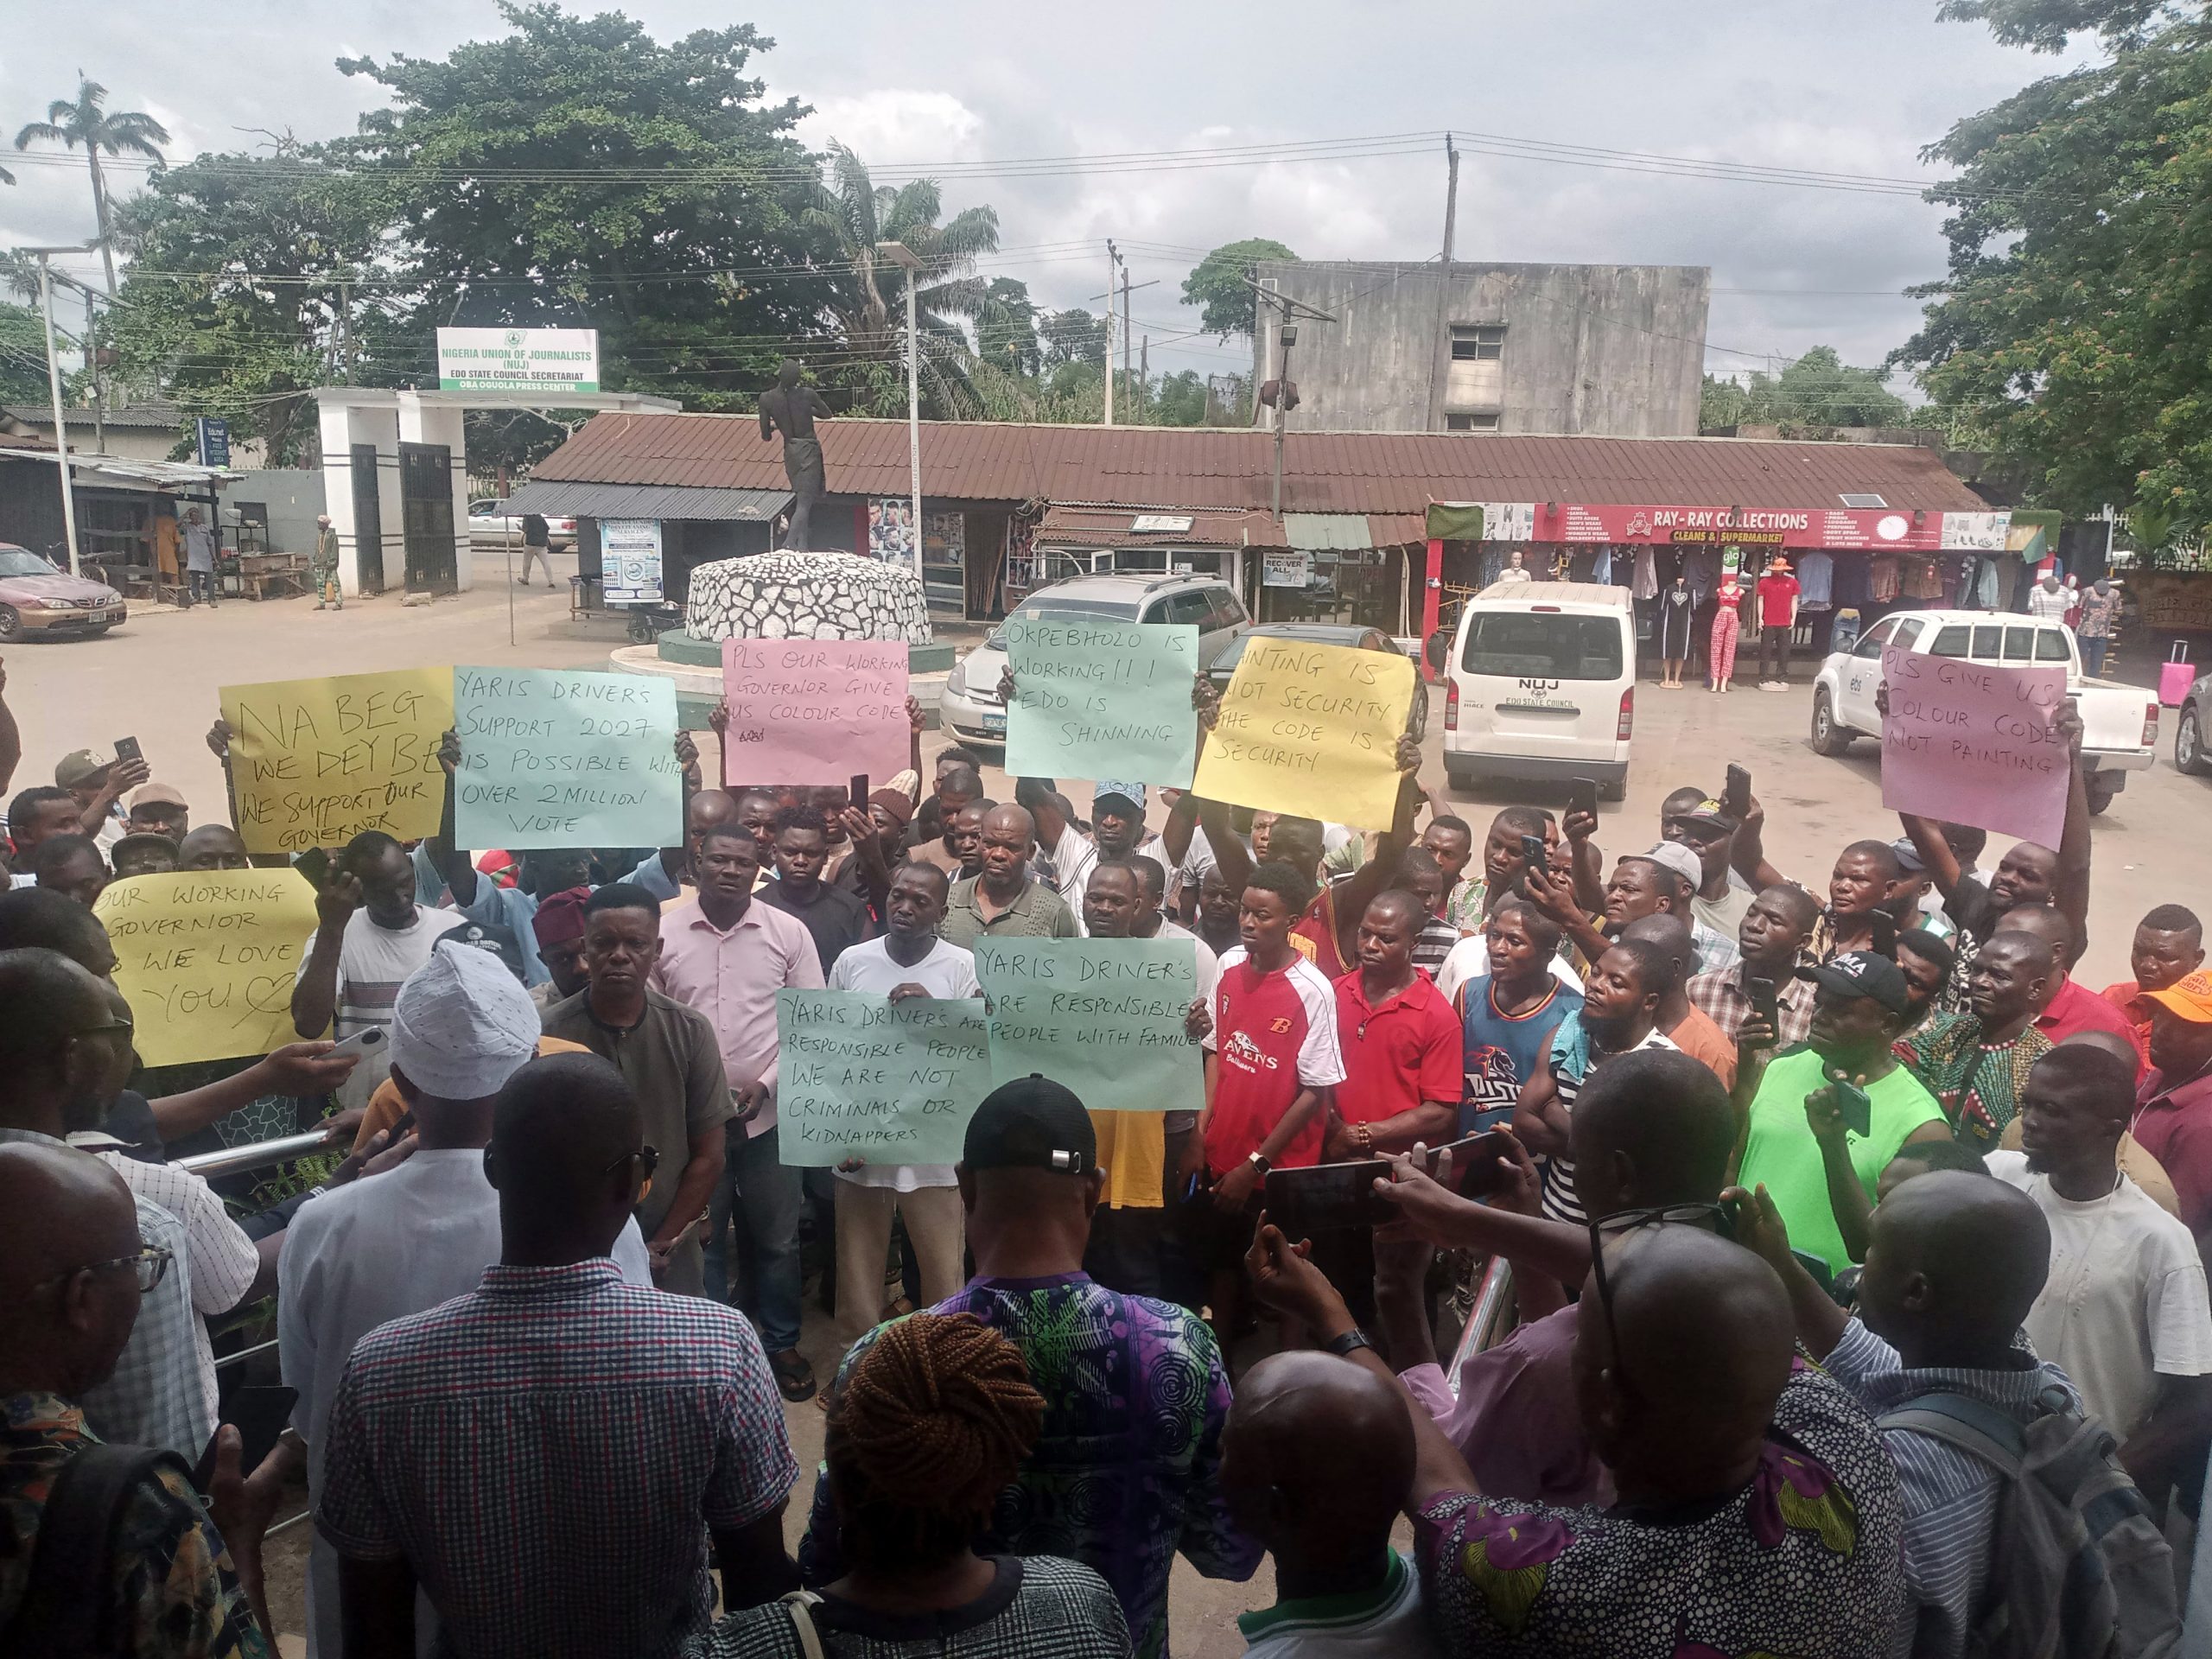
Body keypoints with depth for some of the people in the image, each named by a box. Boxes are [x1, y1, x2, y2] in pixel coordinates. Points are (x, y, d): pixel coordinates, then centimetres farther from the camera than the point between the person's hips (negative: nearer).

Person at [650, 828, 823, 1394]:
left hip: (768, 1113, 0)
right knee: (697, 1237, 13)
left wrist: (766, 1084, -10)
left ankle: (782, 1342, 30)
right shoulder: (663, 932, -3)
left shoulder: (789, 932, -3)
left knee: (777, 1238, 12)